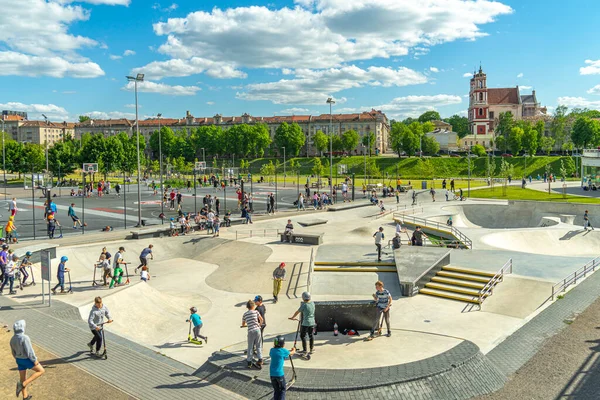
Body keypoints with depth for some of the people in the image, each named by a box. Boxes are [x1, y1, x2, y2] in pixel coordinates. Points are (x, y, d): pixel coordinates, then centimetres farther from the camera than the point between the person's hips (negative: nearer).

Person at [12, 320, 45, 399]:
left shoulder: (12, 339, -3)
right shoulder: (24, 338, -29)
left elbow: (13, 352, 9)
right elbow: (29, 351, -27)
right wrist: (35, 360, -14)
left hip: (19, 360, 8)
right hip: (27, 360, -8)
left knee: (23, 378, 20)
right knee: (41, 371, 9)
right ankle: (22, 384, -1)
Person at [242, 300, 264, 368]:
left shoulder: (245, 314, 5)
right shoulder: (256, 312, 0)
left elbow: (243, 324, 14)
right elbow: (261, 319, 4)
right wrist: (259, 324, 24)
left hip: (250, 331, 1)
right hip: (257, 330, -1)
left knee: (250, 347, 11)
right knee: (259, 346, 13)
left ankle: (249, 362, 16)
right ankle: (260, 360, 10)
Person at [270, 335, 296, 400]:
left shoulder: (272, 350, 1)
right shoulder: (283, 351, -11)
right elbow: (291, 353, 8)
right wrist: (293, 350, 32)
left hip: (272, 374, 5)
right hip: (279, 374, -5)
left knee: (276, 389, 17)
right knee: (283, 389, 13)